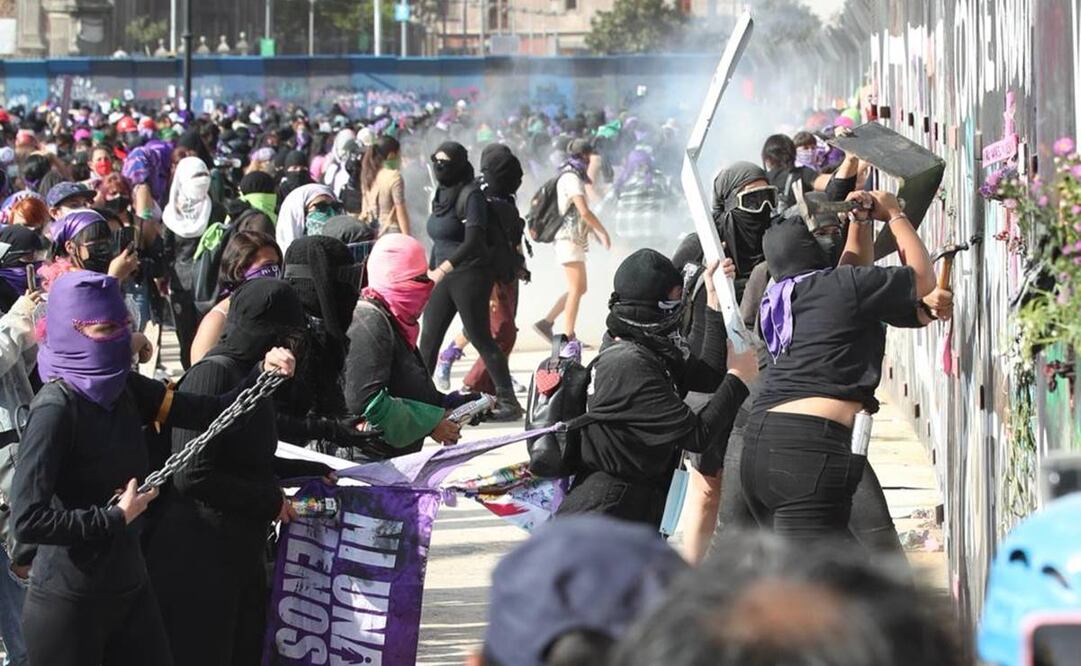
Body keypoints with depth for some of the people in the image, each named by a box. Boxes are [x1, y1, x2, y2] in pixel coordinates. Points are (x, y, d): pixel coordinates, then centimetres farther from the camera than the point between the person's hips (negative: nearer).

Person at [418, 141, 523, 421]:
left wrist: (444, 268, -31)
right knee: (428, 340, 7)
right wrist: (431, 272, 21)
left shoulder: (470, 195, -13)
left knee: (481, 339, -6)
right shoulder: (442, 194, 12)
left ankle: (508, 402, -1)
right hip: (443, 277, 8)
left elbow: (473, 241, -23)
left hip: (469, 275, -8)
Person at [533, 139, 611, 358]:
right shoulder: (571, 178, -13)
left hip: (574, 239, 10)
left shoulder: (571, 177, 19)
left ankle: (546, 322, 11)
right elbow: (584, 211, -21)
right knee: (576, 289, -11)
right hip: (570, 239, -10)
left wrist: (595, 231, 18)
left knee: (579, 288, 12)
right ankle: (569, 337, -13)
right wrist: (603, 232, -11)